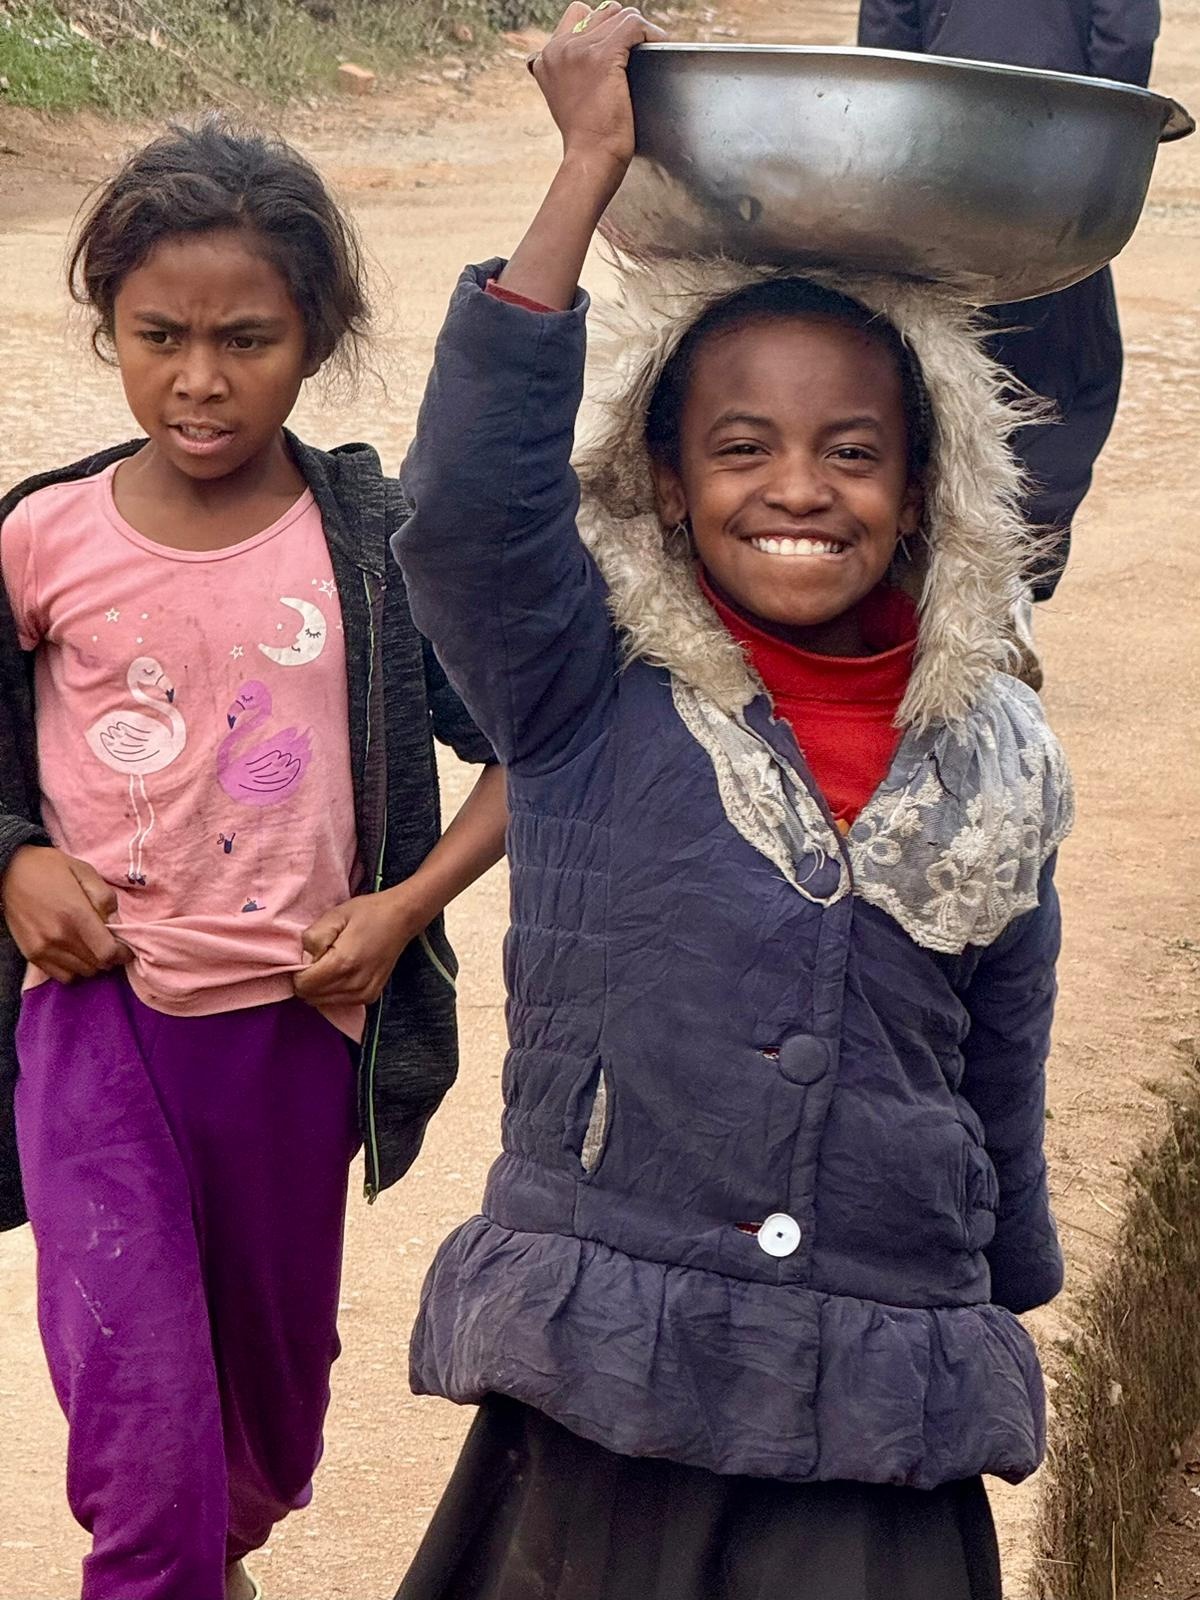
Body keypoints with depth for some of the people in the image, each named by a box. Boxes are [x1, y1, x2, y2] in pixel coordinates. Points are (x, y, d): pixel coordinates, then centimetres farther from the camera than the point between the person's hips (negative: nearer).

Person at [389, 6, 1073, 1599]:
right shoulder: (591, 702, -4)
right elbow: (465, 501, -23)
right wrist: (593, 161, -21)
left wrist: (1012, 1298, 22)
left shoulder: (994, 760, 4)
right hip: (610, 1372, -2)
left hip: (887, 1401, 2)